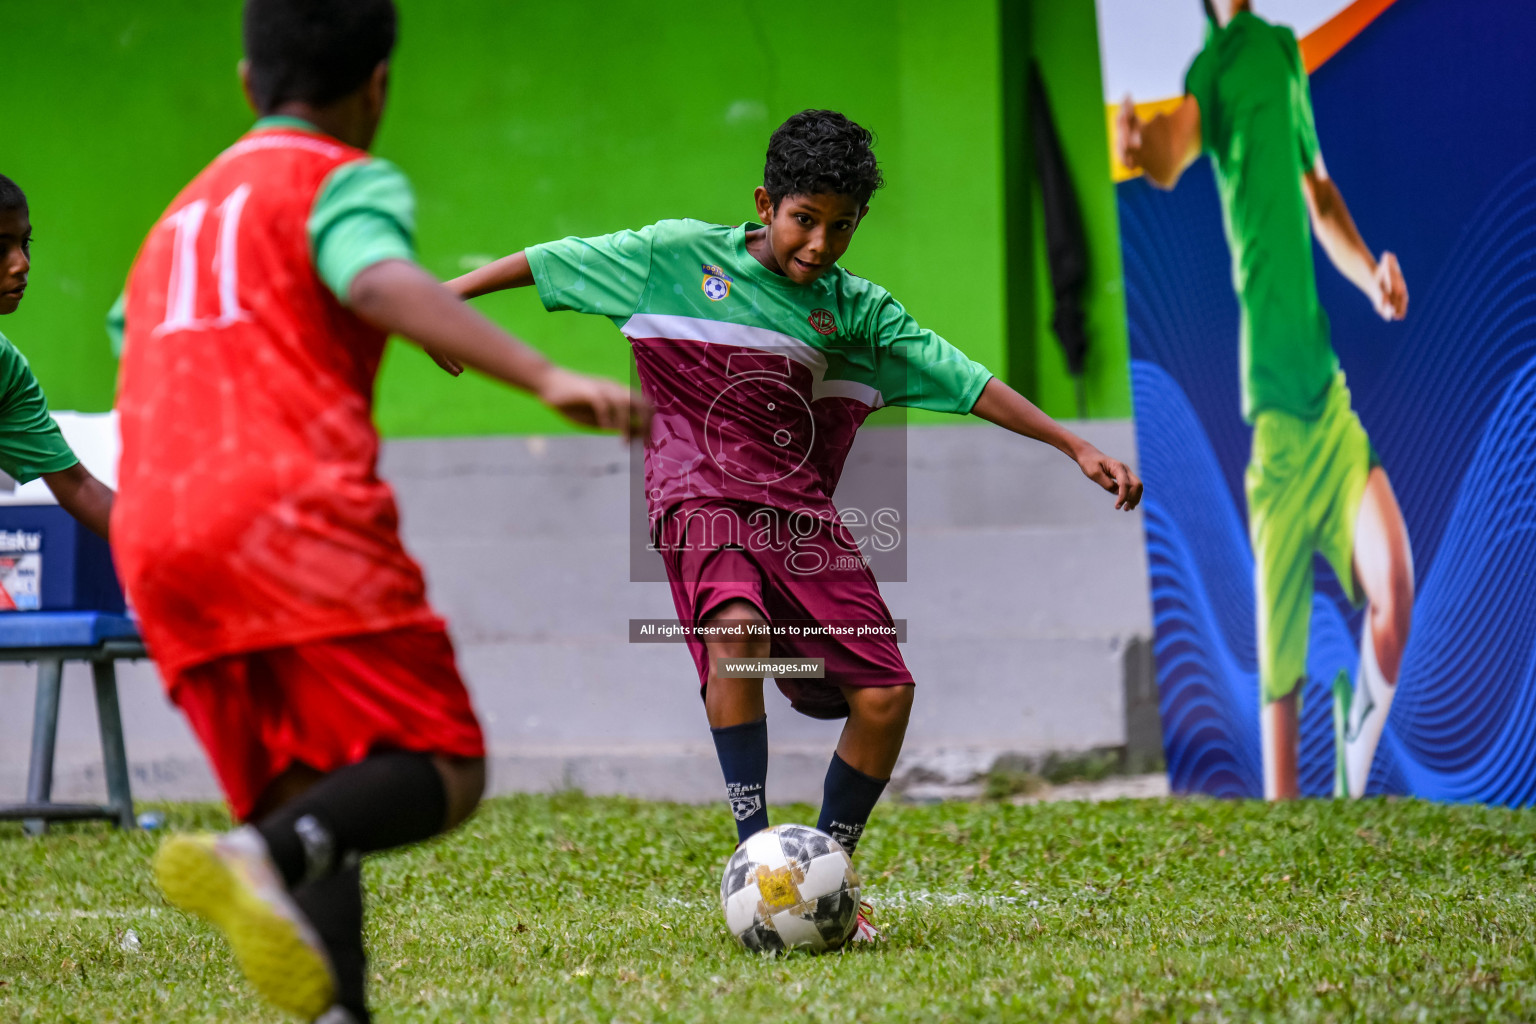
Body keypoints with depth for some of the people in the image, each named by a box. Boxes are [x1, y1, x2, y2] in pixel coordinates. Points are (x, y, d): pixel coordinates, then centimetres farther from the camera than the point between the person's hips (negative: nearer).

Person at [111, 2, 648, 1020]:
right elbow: (381, 283, -15)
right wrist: (549, 378, -27)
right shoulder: (344, 178, 7)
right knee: (446, 772, -8)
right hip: (295, 516, -7)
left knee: (309, 814, 7)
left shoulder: (182, 217, 31)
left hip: (156, 548, 7)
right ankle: (261, 857, -36)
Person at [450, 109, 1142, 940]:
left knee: (884, 694, -8)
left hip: (801, 513, 4)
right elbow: (557, 261, 11)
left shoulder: (858, 313, 10)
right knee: (737, 630, -35)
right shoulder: (682, 256, 4)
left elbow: (970, 385, 9)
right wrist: (450, 293, 8)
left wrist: (1075, 446, 4)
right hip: (704, 495, -4)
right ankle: (755, 848, -30)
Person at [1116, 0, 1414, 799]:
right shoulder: (1216, 64, -1)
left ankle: (1359, 752, 7)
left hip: (1327, 387, 4)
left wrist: (1372, 276, 6)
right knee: (1279, 670, -2)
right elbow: (1170, 157, -22)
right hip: (1272, 402, -4)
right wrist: (1144, 146, -46)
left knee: (1394, 583, -17)